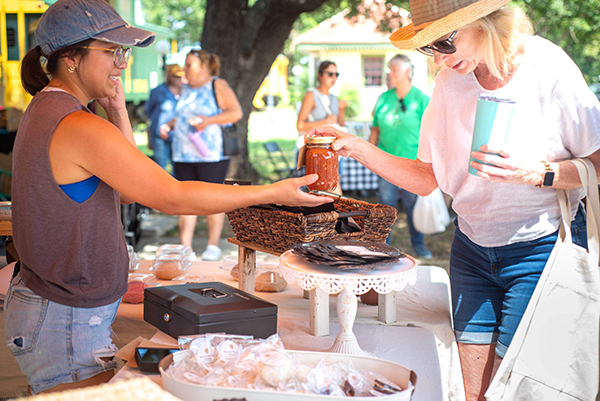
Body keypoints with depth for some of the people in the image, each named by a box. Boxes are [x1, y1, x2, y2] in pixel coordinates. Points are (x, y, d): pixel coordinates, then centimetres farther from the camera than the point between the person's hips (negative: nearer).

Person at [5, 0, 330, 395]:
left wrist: (117, 110, 4)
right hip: (66, 326, -10)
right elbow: (172, 197, -22)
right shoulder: (78, 127, -23)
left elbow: (127, 191, 12)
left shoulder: (44, 112, 10)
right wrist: (273, 192, -17)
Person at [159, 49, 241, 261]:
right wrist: (169, 125, 11)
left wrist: (208, 120, -19)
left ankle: (213, 246, 9)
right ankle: (185, 246, 7)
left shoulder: (218, 86, -2)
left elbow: (236, 112, -10)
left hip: (210, 154, -6)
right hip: (183, 154, 6)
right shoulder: (186, 88, 18)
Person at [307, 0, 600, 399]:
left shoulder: (548, 68, -14)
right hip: (472, 248, 4)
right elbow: (427, 178, 5)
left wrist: (535, 173, -24)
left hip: (541, 247, -4)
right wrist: (358, 148, -4)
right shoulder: (451, 80, 0)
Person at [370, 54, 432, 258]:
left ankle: (418, 244, 17)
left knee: (413, 203, 4)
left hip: (412, 161, -3)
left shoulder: (421, 99, -2)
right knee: (386, 202, 5)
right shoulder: (384, 98, 8)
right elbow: (375, 128, 15)